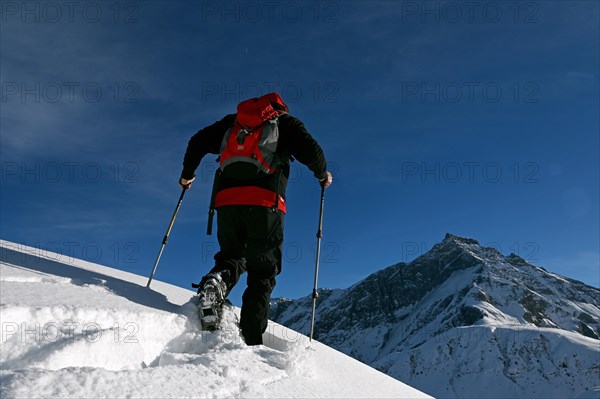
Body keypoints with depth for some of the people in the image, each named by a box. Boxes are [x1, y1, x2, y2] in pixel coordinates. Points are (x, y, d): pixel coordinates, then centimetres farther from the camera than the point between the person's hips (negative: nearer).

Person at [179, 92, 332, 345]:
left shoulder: (233, 121, 27)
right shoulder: (286, 122, 19)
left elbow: (198, 142, 23)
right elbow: (311, 150, 3)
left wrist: (187, 173, 37)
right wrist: (323, 175, 22)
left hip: (225, 199, 3)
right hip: (264, 201, -3)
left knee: (232, 256, 21)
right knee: (263, 272, 7)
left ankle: (218, 278, -15)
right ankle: (251, 340, -6)